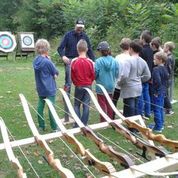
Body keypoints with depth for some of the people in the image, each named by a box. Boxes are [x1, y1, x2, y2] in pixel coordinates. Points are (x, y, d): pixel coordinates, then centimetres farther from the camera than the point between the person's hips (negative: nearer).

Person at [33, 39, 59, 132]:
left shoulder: (35, 60, 0)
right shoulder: (47, 62, -21)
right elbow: (56, 73, -9)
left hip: (40, 88, 7)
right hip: (49, 89, -7)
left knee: (40, 106, 12)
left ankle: (41, 126, 21)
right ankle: (54, 127, 11)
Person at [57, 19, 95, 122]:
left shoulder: (85, 36, 8)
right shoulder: (68, 35, -1)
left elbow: (89, 50, 9)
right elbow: (60, 48, -3)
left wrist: (93, 62, -4)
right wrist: (63, 56, -24)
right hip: (70, 60, -3)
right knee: (68, 83, -8)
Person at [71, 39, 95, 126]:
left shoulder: (74, 61, -10)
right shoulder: (90, 62, -10)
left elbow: (72, 75, -2)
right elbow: (93, 76, -2)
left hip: (78, 86, 0)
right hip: (88, 86, 1)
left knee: (77, 105, 13)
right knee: (86, 106, 7)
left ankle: (77, 124, 9)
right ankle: (84, 125, 9)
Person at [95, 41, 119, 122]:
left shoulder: (98, 61, -17)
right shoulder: (114, 61, -7)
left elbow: (95, 74, -12)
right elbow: (117, 74, -1)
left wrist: (97, 79, 9)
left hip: (101, 86, -3)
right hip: (111, 86, 4)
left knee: (102, 104, 8)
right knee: (109, 104, 16)